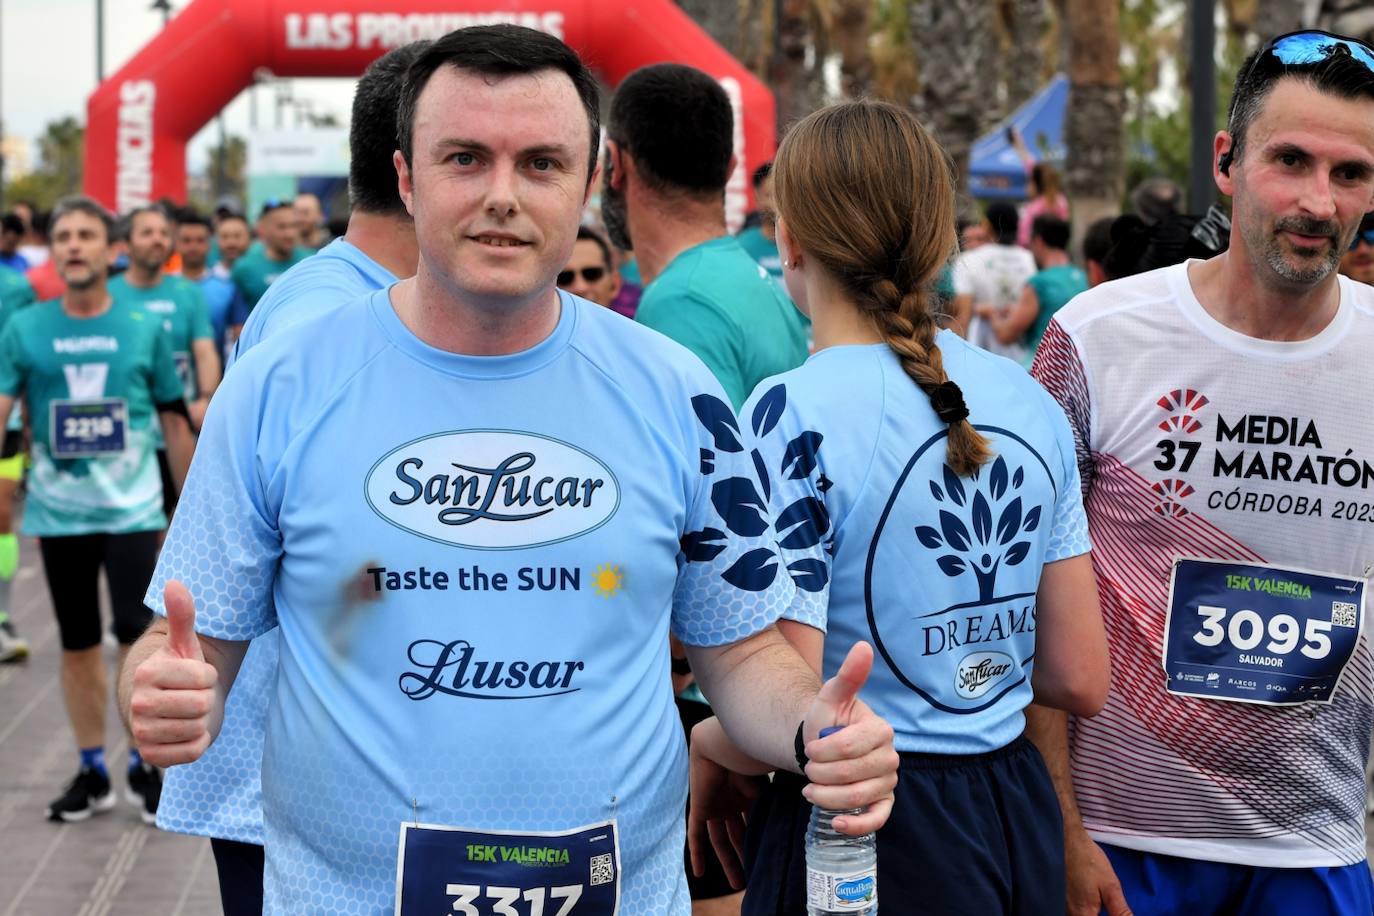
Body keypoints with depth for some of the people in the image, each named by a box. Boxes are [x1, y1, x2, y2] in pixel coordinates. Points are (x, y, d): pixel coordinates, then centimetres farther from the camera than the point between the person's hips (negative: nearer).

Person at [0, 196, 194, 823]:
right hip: (57, 512, 2)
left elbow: (174, 422, 8)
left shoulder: (144, 329, 1)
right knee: (77, 645, 10)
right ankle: (92, 773, 23)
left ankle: (146, 765, 8)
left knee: (137, 633, -10)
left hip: (131, 509, -1)